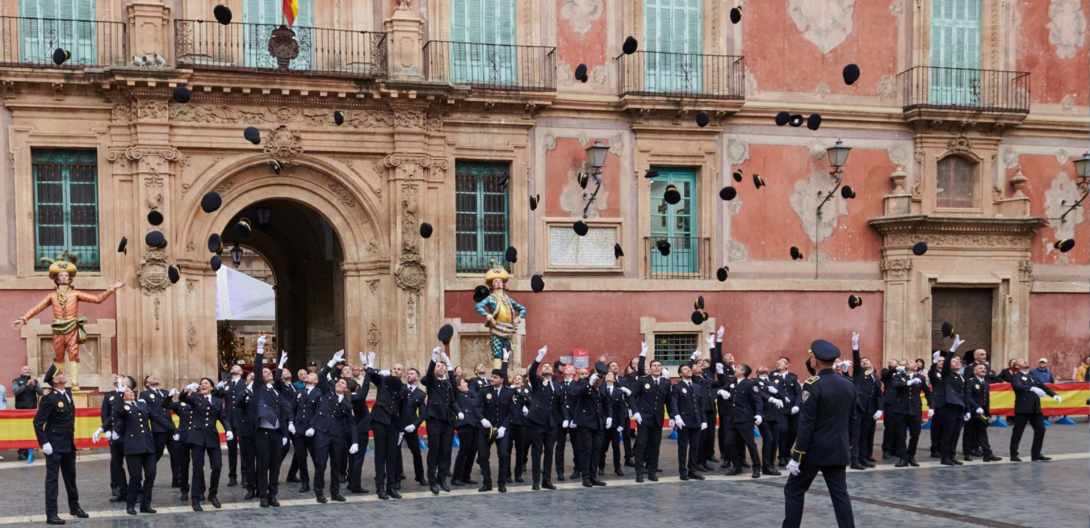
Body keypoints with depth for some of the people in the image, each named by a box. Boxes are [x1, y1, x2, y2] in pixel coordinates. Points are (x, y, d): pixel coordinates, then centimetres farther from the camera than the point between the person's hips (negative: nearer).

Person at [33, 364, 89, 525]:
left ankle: (74, 507, 33)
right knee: (52, 478, -1)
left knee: (70, 476, 19)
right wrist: (44, 443, -22)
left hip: (69, 443, 8)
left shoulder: (68, 393, 6)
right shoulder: (49, 399, -19)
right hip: (55, 445, -8)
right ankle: (51, 514, 5)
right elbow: (37, 423, -19)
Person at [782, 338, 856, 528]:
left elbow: (806, 424, -19)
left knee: (794, 491, 6)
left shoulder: (812, 385, -16)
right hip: (839, 450, 6)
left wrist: (796, 456, -16)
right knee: (840, 493, 7)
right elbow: (850, 418, 14)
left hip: (814, 450, -6)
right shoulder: (849, 385, 4)